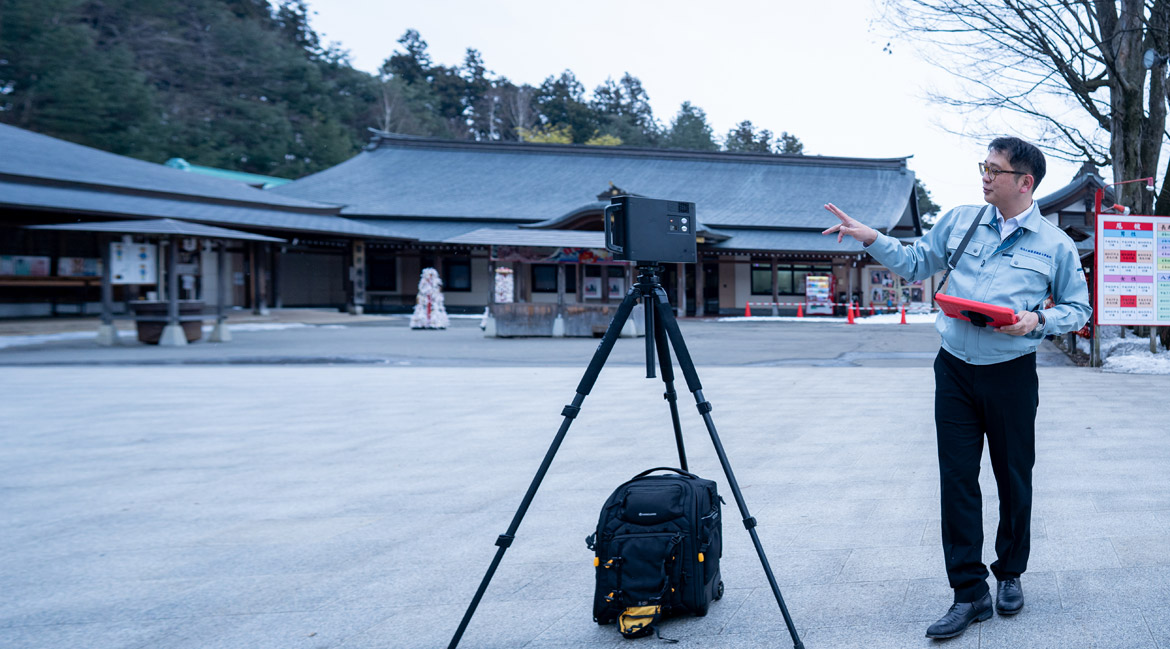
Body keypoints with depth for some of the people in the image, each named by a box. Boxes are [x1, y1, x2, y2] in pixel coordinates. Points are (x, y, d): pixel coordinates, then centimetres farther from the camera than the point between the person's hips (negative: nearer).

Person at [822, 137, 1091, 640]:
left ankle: (1010, 574, 31)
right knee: (956, 480, -1)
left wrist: (1038, 320, -13)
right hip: (955, 371, 2)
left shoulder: (1055, 244, 0)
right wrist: (871, 239, 2)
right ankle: (969, 593, 6)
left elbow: (1077, 309, 6)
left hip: (1012, 375, -2)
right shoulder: (960, 221, 6)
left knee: (1013, 479, 9)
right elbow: (916, 263, 16)